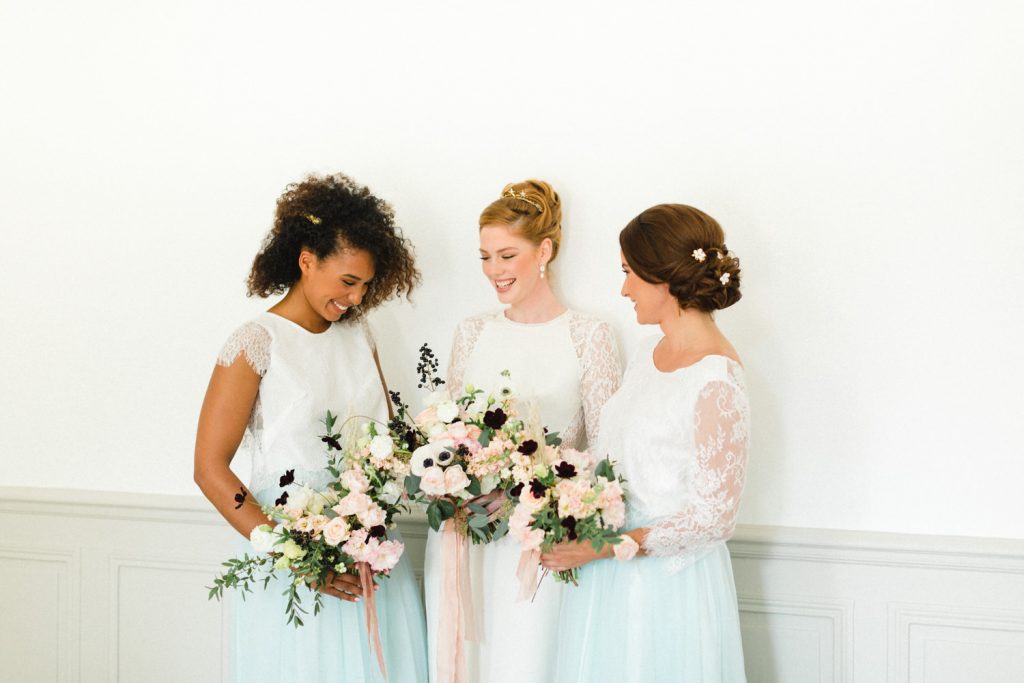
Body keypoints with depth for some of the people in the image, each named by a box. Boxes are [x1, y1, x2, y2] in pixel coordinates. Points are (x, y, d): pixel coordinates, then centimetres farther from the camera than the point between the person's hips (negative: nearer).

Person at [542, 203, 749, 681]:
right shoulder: (650, 353, 7)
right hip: (610, 579, 8)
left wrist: (600, 548, -18)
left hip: (667, 585, -8)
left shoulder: (716, 381, -19)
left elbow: (712, 517, -19)